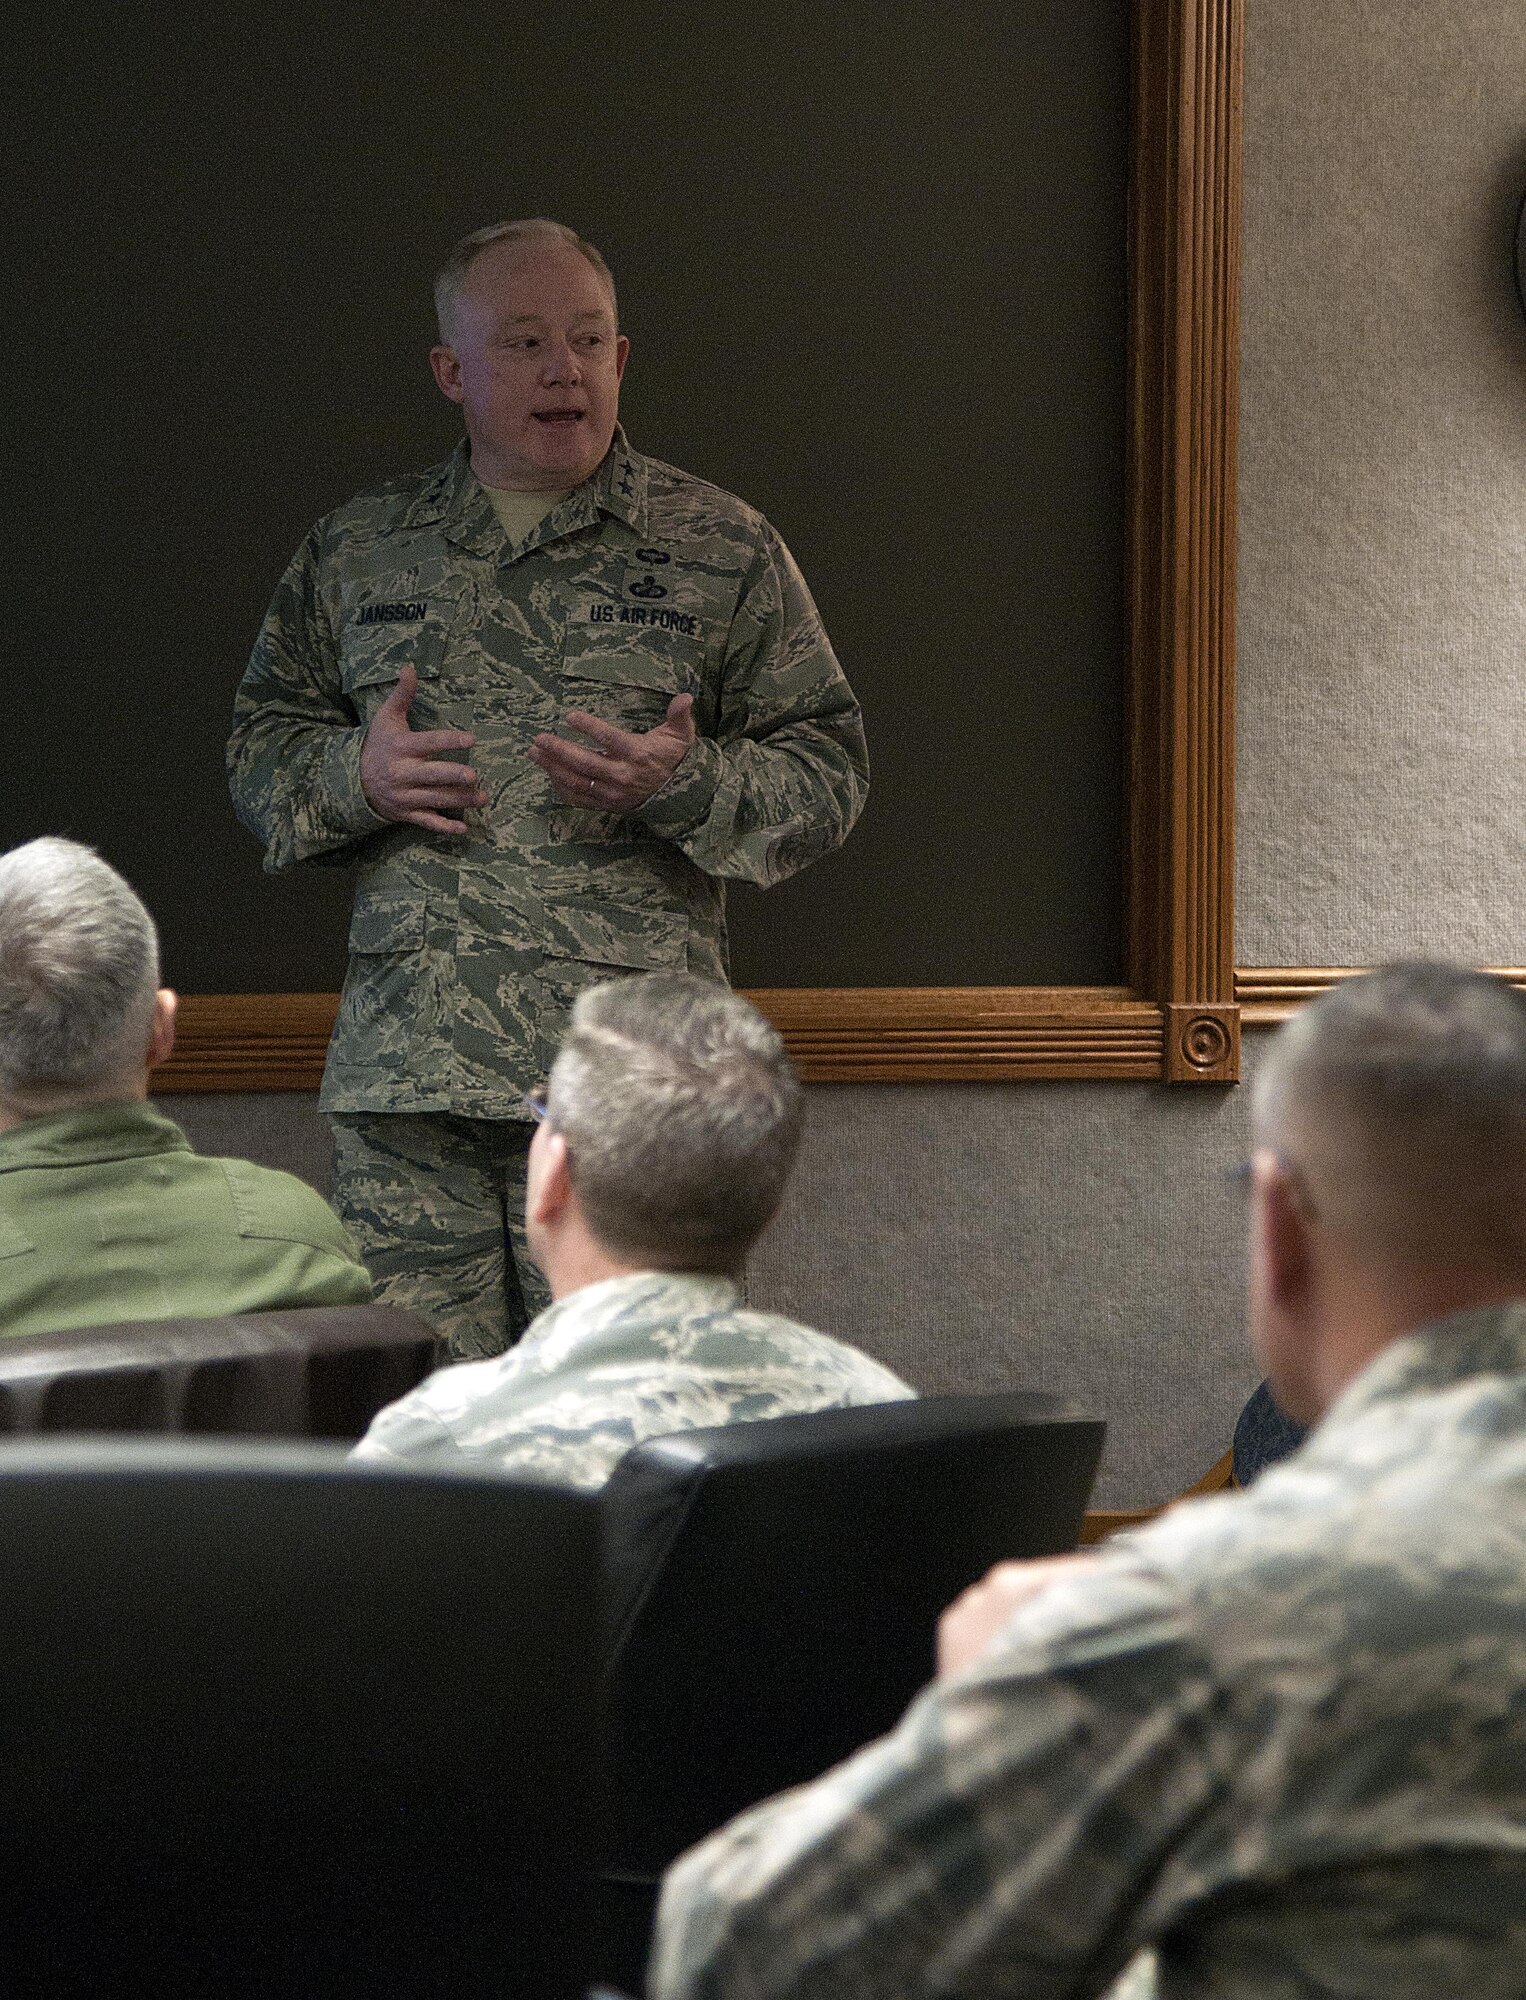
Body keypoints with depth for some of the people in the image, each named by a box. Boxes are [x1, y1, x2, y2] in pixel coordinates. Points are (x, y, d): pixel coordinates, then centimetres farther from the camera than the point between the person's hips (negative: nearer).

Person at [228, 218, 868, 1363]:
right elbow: (261, 742, 21)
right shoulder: (358, 553, 15)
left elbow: (827, 773, 7)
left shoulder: (724, 550, 9)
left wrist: (686, 786, -12)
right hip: (405, 1073, 2)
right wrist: (354, 777, -1)